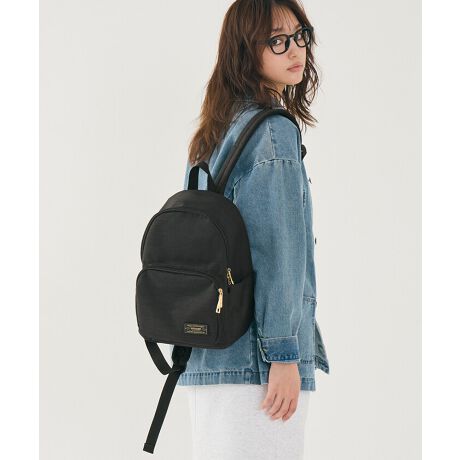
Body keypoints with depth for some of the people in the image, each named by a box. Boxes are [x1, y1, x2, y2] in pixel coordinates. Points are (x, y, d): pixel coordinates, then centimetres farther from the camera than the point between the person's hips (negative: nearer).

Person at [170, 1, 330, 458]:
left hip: (209, 355, 9)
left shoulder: (213, 135, 16)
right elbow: (273, 249, -16)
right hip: (254, 354, -9)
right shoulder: (274, 132, -10)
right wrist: (284, 354, -16)